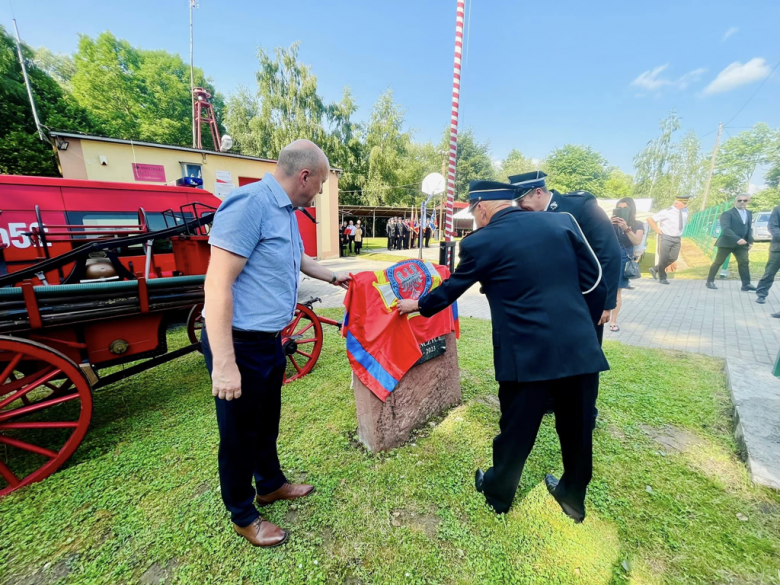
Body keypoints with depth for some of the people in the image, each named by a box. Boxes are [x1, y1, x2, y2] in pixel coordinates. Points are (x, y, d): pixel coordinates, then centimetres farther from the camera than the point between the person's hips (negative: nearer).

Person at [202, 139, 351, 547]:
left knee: (267, 422, 25)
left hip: (269, 340, 9)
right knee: (240, 433, 12)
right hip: (240, 343, -9)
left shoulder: (286, 211, 10)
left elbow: (298, 260, 28)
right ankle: (243, 515, 36)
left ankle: (271, 484, 48)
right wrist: (224, 364, -24)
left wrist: (333, 278, 39)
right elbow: (217, 283, -24)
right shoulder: (250, 203, -20)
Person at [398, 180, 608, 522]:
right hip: (581, 346, 5)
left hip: (529, 353, -4)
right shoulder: (562, 221, 5)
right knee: (578, 429, 23)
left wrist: (418, 305, 22)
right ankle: (573, 498, 47)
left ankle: (498, 493, 42)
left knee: (516, 430, 16)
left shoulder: (480, 241, -6)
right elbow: (592, 275, 11)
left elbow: (451, 288, 6)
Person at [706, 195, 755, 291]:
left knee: (744, 262, 2)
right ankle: (710, 281, 9)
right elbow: (725, 229, -20)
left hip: (742, 243, 6)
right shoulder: (727, 213, -10)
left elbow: (749, 228, 18)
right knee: (718, 262, 0)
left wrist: (750, 241, 6)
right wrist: (737, 239, -29)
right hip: (727, 243, -6)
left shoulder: (749, 213, 14)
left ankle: (746, 284, 6)